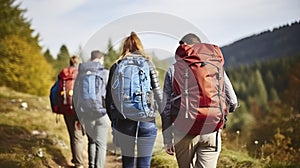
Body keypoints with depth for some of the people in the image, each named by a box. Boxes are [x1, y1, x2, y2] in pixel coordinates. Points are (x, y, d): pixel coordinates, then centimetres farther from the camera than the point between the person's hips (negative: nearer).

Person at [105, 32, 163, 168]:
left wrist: (114, 120, 17)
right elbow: (158, 95, -4)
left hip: (124, 124, 2)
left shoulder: (116, 67, 6)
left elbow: (109, 98, 7)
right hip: (146, 124, -1)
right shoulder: (148, 65, 1)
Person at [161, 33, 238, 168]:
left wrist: (167, 140, 6)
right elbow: (232, 101, 4)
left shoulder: (173, 70, 4)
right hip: (211, 132, 0)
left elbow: (166, 108, 2)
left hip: (183, 132, 0)